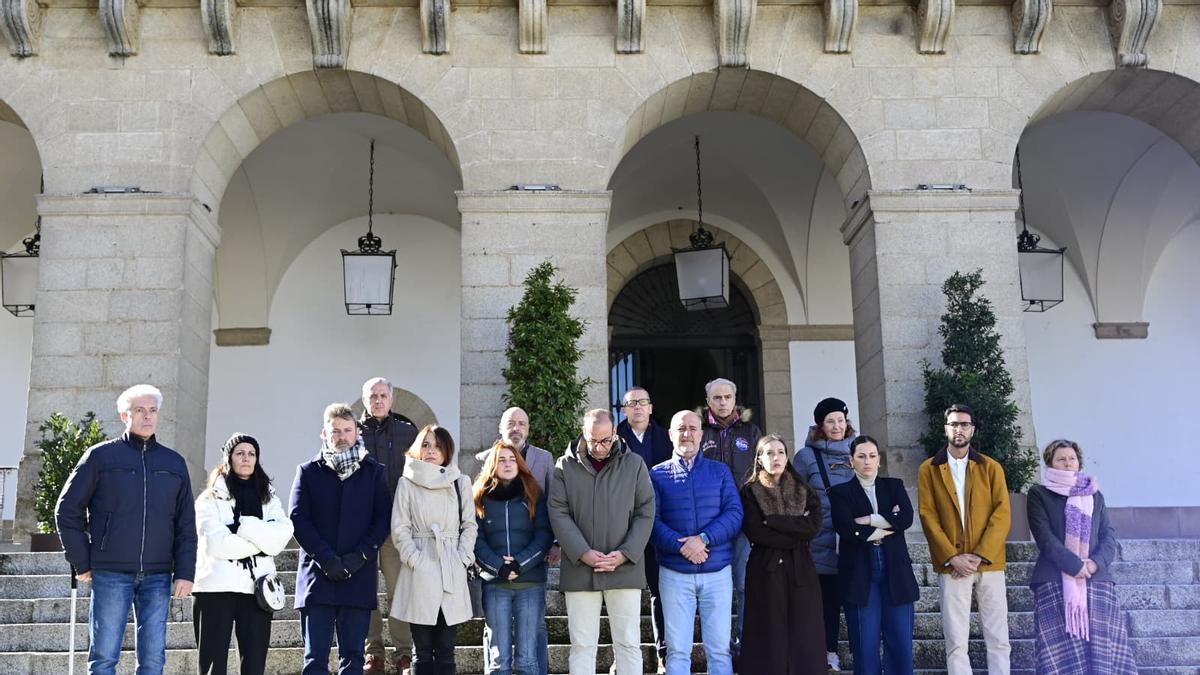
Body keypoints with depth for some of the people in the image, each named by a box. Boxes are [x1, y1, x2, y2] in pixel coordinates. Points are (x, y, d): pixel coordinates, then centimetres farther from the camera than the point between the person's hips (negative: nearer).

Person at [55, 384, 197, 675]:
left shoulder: (174, 463, 11)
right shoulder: (101, 455, 3)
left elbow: (186, 524, 10)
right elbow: (68, 510, 5)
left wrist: (185, 573, 2)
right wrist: (82, 563, 0)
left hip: (158, 576, 2)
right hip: (110, 574, -2)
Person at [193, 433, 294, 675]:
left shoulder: (269, 497, 15)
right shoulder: (211, 498, 6)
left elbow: (283, 533, -4)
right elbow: (216, 543, -9)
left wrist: (244, 527, -12)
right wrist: (262, 541, -6)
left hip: (256, 589, 3)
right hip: (217, 587, -2)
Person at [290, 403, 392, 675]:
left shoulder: (374, 472, 10)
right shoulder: (308, 471, 9)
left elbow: (383, 519, 3)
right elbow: (298, 518, 0)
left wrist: (360, 556, -10)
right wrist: (326, 558, -11)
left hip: (359, 577, 0)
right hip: (317, 575, 0)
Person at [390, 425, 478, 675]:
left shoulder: (461, 482, 10)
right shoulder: (407, 483, 5)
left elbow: (470, 525, 9)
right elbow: (400, 528, 1)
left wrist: (463, 557, -2)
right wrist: (414, 558, -8)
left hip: (452, 573, 2)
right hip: (420, 572, -2)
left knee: (446, 650, 3)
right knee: (422, 651, 2)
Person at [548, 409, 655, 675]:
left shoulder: (635, 464, 3)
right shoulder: (565, 466, 3)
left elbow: (645, 513, 2)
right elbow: (558, 513, -2)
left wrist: (625, 554, -10)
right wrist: (584, 553, -13)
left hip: (625, 569, 0)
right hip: (580, 569, 0)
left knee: (629, 643, 4)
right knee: (582, 645, 5)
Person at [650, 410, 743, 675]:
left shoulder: (720, 471, 9)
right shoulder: (657, 474, 5)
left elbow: (734, 513, -1)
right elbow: (652, 520, -4)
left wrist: (704, 539, -16)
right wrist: (682, 546, -18)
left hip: (718, 571, 1)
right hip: (674, 573, -1)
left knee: (720, 648, 3)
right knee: (677, 650, 2)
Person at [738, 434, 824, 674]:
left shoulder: (803, 490, 11)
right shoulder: (750, 492, 3)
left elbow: (814, 526, -5)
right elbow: (755, 533, -10)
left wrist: (772, 521, -11)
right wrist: (797, 536, -10)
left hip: (800, 570, 3)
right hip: (766, 571, -2)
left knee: (803, 638, 0)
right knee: (770, 640, -2)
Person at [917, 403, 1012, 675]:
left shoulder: (991, 467, 8)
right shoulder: (929, 469, 6)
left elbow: (1002, 514, 0)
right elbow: (928, 518, 0)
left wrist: (979, 555, -11)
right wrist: (953, 557, -11)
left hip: (989, 562, 1)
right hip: (951, 564, -1)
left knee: (998, 639, 3)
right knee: (956, 642, -1)